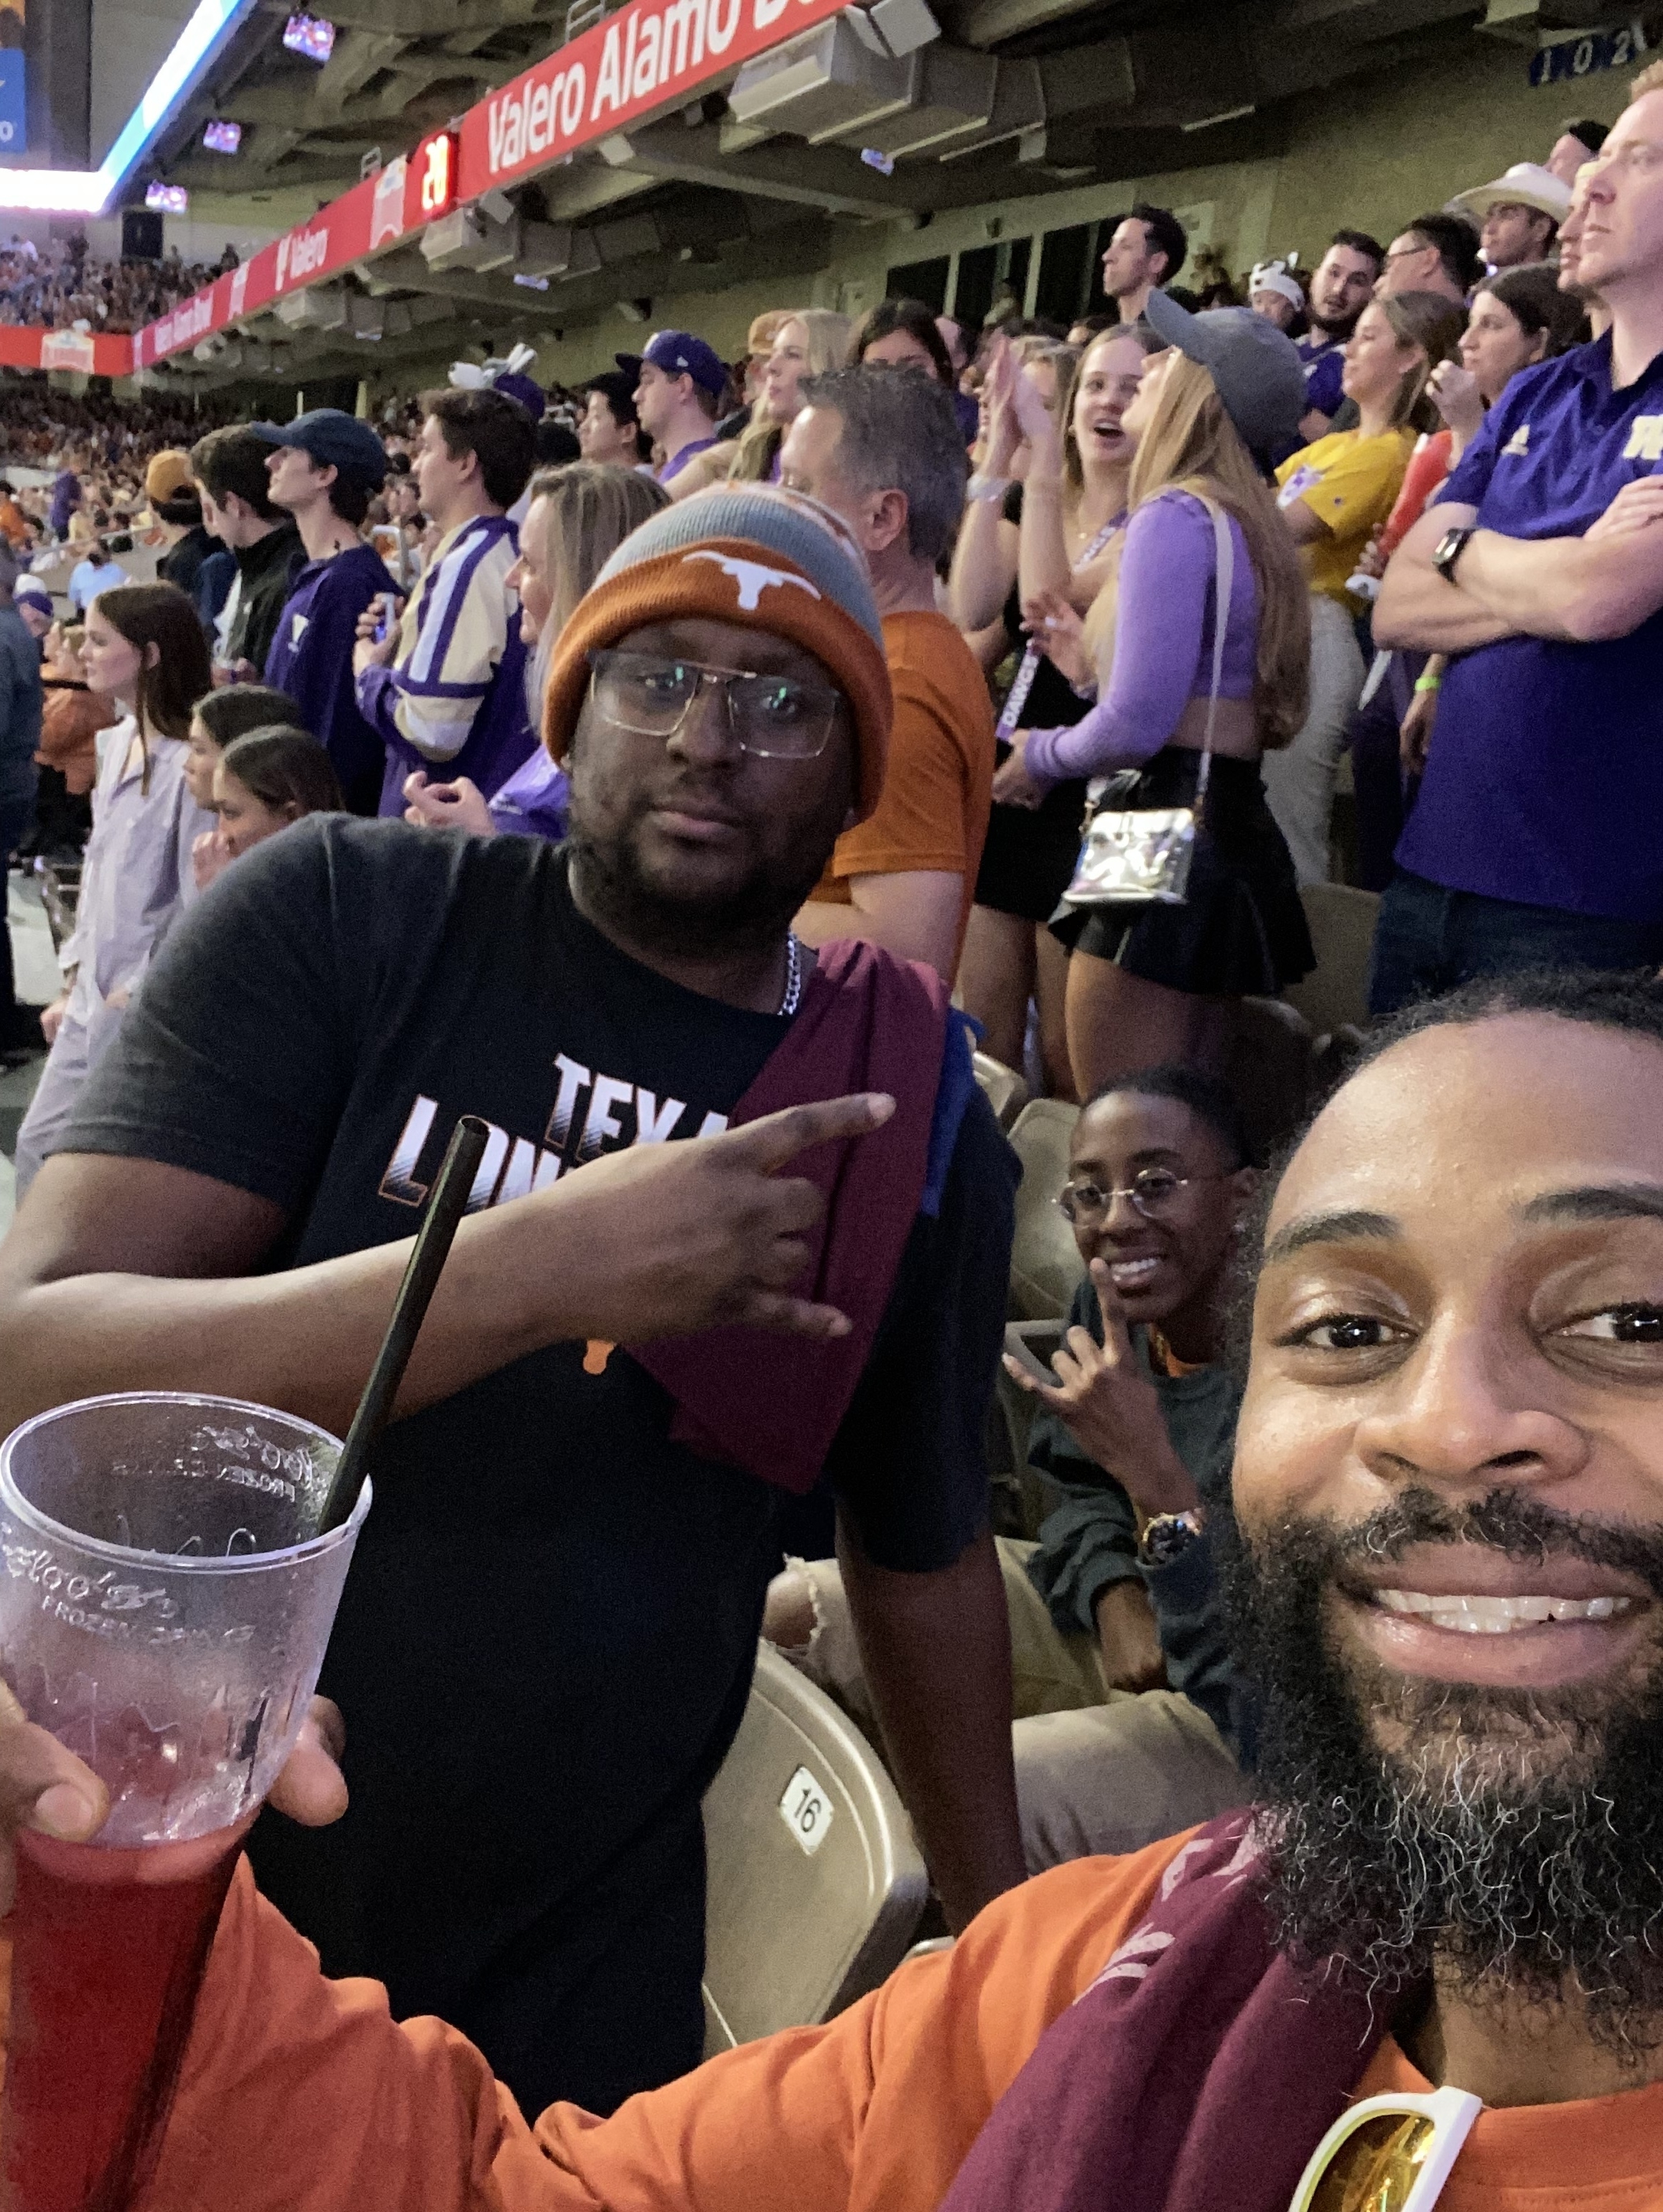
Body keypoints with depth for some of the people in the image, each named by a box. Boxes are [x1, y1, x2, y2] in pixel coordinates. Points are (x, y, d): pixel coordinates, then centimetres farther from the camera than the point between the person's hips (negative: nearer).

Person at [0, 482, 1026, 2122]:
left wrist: (1000, 1929, 10)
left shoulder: (915, 1113, -4)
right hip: (167, 1895, -1)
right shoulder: (348, 918, -12)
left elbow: (925, 1550, 7)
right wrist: (540, 1269, -33)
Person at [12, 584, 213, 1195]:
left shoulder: (189, 761, -20)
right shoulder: (116, 743, 9)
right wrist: (73, 987, 16)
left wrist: (138, 996, -15)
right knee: (38, 1146, 14)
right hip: (95, 1003, 9)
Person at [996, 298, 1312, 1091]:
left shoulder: (1175, 516, -14)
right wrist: (1096, 652, 27)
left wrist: (1039, 757, -2)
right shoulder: (1247, 521, 14)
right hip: (1231, 826, 10)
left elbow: (1136, 724, -21)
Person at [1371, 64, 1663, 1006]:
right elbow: (1396, 609, 6)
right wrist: (1551, 586, -12)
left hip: (1585, 905, -6)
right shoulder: (1533, 397, 13)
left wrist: (1461, 547, -3)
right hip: (1429, 868, 7)